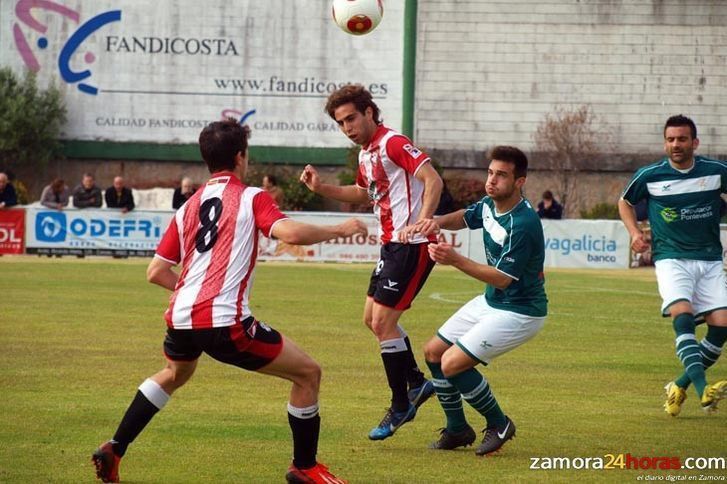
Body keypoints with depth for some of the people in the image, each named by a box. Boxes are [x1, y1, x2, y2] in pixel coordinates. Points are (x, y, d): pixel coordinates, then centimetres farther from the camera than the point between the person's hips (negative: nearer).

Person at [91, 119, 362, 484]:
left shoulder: (189, 207, 18)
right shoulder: (251, 198, 1)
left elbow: (156, 272, 18)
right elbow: (289, 233, -18)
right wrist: (339, 230, -4)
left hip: (181, 318, 7)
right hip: (225, 323, -7)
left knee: (175, 374, 39)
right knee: (308, 373, 7)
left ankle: (114, 451, 34)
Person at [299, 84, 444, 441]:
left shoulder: (393, 143, -16)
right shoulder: (365, 153, 14)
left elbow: (433, 180, -25)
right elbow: (364, 193, 32)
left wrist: (422, 222, -37)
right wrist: (320, 188, 19)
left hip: (412, 246, -10)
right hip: (391, 244, 10)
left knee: (383, 322, -9)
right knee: (373, 319, 17)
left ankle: (400, 407, 2)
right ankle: (417, 384, 29)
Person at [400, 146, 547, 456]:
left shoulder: (523, 224, -29)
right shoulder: (489, 205, -2)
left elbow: (502, 279, -29)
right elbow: (465, 217, 20)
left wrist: (455, 260, -35)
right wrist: (438, 222, -3)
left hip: (520, 311, -10)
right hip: (491, 302, 10)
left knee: (453, 363, -17)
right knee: (434, 352, 13)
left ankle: (499, 425, 2)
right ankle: (457, 430, 25)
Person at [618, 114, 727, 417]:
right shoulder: (649, 175, -1)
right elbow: (625, 202, 16)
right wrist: (634, 232, 0)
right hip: (671, 258, -2)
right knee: (683, 315, -26)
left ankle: (680, 386, 9)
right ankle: (702, 389, -37)